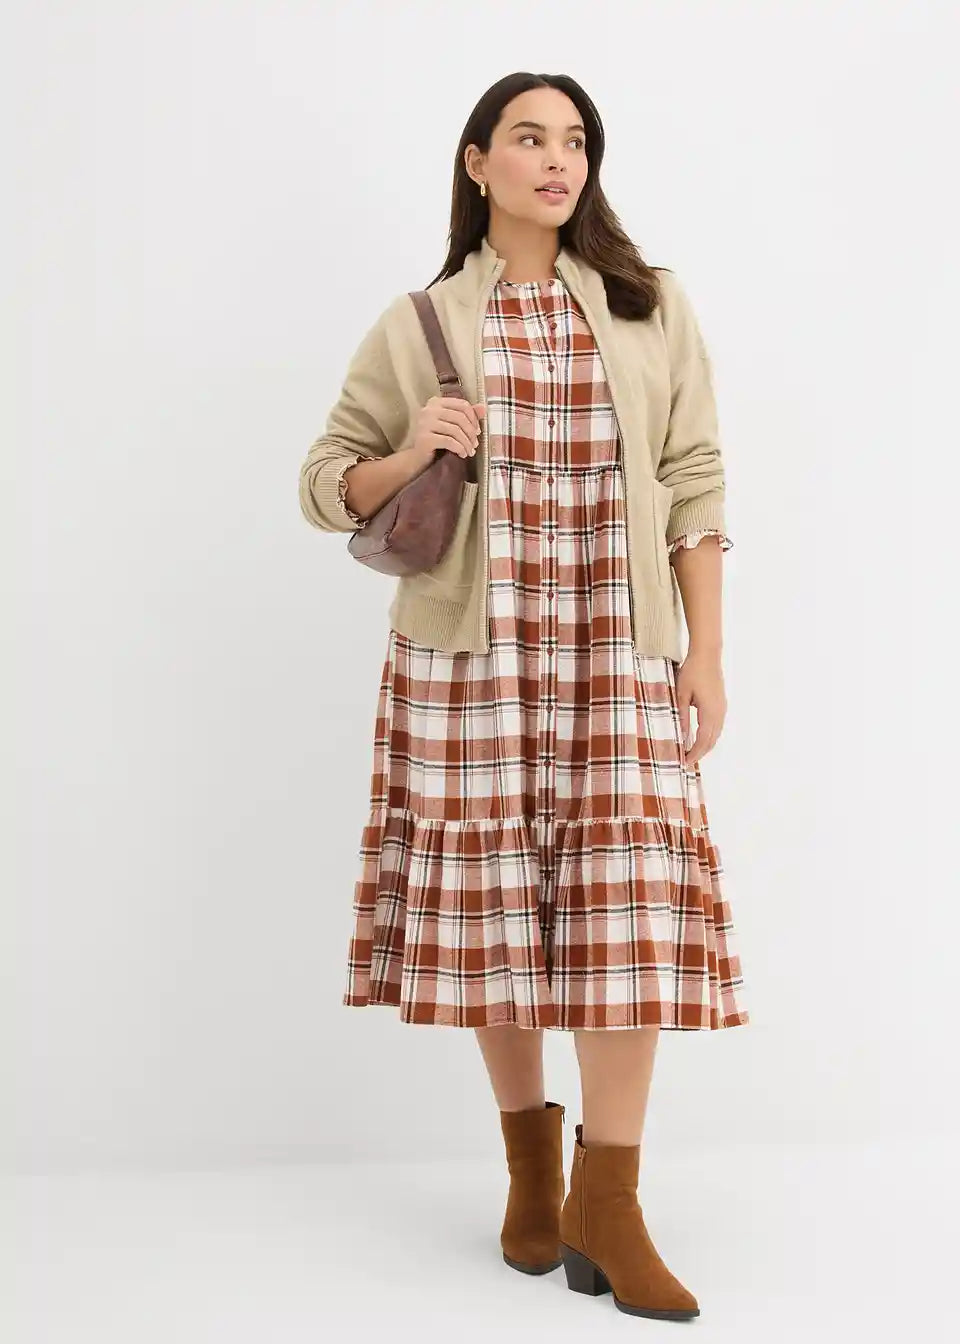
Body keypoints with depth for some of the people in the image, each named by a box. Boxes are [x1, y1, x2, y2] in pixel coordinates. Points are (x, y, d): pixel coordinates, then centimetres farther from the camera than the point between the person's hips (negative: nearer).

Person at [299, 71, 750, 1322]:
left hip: (617, 653, 0)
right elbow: (326, 484, 9)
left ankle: (605, 1205, 0)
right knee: (493, 904, 4)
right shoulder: (416, 326, 6)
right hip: (469, 653, 0)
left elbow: (694, 484, 5)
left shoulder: (653, 307, 8)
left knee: (630, 907, -9)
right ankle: (530, 1164, 23)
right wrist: (410, 454, -12)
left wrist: (707, 651, 0)